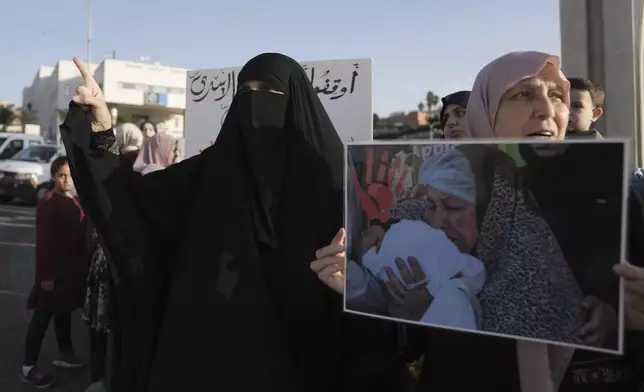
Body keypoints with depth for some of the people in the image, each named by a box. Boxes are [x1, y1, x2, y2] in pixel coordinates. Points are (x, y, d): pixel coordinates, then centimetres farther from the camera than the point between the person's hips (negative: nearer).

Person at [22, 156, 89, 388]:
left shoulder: (74, 202, 8)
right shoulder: (48, 203, -16)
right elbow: (43, 242, -19)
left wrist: (83, 267, 13)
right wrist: (46, 275, -20)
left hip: (72, 269, 8)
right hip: (54, 271, -8)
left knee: (64, 312, 20)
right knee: (42, 317, -1)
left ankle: (65, 353, 35)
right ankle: (28, 368, 9)